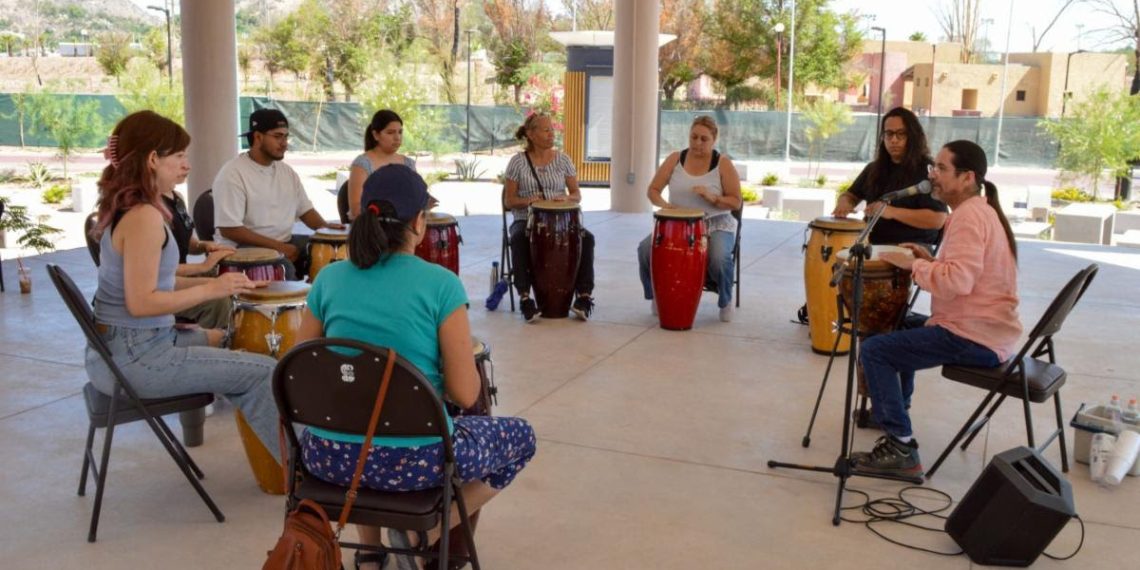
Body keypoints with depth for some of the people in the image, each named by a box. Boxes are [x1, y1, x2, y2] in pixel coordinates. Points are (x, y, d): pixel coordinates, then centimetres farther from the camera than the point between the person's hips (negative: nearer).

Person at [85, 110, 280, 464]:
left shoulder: (123, 207, 10)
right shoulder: (144, 216, -20)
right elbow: (141, 302, -24)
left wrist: (207, 282, 8)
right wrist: (211, 290, -18)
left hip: (117, 347, 11)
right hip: (135, 358, -11)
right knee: (264, 371, -12)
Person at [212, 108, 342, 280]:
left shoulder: (287, 172, 9)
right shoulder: (232, 174, -14)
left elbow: (305, 209, 16)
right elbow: (229, 229, -20)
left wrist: (325, 227, -6)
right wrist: (277, 246, -23)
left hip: (285, 242, 7)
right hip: (243, 248, -7)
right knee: (284, 268, -34)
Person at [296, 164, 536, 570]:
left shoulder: (329, 278, 0)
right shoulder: (440, 284, -12)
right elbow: (465, 395, -13)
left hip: (329, 455, 5)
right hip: (413, 459, -4)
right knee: (520, 436, 21)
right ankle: (421, 535, 14)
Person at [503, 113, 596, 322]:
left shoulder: (563, 160, 7)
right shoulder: (518, 162, 1)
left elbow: (577, 194, 7)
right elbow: (509, 201, 0)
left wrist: (567, 198, -17)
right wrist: (527, 201, -21)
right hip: (526, 220, -2)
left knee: (586, 238, -26)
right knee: (519, 239, -36)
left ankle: (584, 295, -21)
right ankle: (524, 296, -30)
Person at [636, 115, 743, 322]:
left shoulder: (723, 164, -4)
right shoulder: (675, 159, 3)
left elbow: (736, 202, -5)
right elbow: (652, 190, 5)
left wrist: (713, 198, -23)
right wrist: (664, 204, -18)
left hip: (715, 225, -3)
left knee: (719, 258, -34)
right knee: (645, 249, -23)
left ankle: (725, 301, -1)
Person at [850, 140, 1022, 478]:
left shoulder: (969, 215, -18)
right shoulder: (980, 210, 15)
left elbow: (957, 281, -31)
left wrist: (913, 264, -18)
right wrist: (929, 260, 9)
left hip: (974, 338, -11)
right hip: (985, 330, 11)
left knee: (874, 350, -14)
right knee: (901, 327, 29)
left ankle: (901, 449, -14)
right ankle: (890, 411, 40)